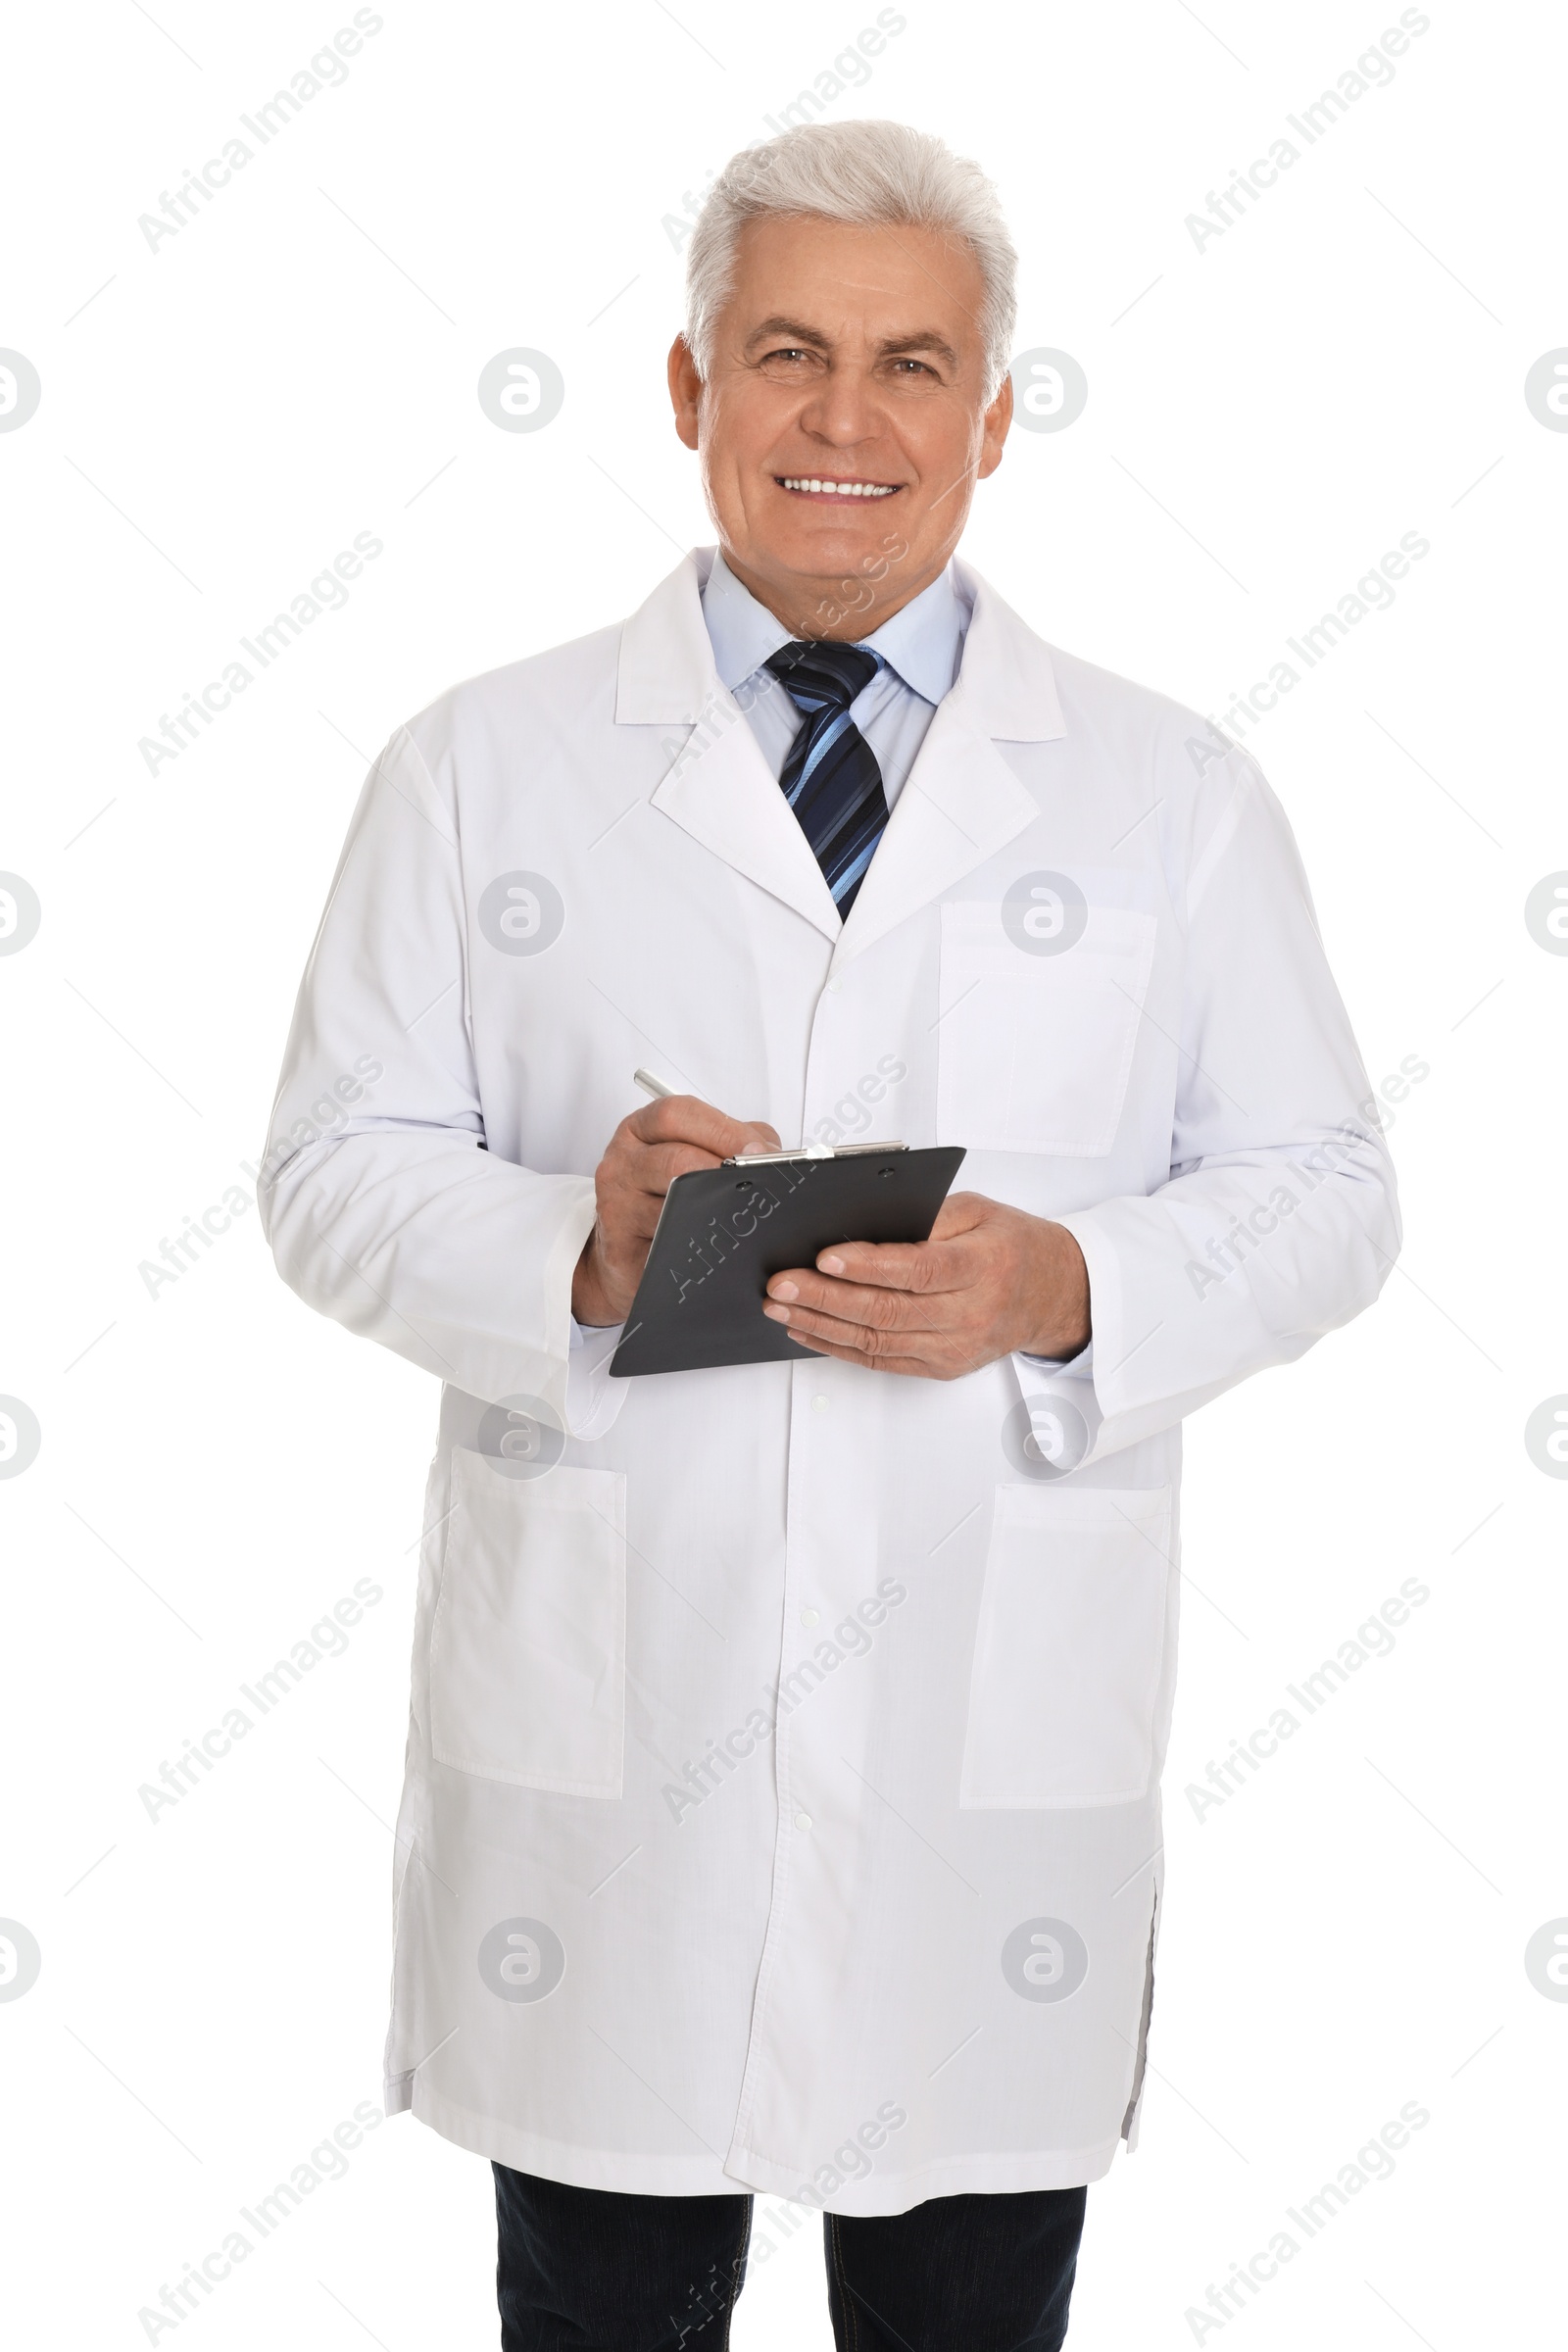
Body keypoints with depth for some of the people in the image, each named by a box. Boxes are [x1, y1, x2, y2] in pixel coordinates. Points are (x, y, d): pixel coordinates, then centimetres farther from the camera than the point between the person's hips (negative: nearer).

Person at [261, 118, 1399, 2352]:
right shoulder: (482, 767, 4)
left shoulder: (1174, 794, 5)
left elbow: (1317, 1190, 4)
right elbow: (340, 1173, 2)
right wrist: (578, 1248, -19)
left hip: (1006, 1734, 1)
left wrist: (1065, 1289, -16)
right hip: (595, 1706, 0)